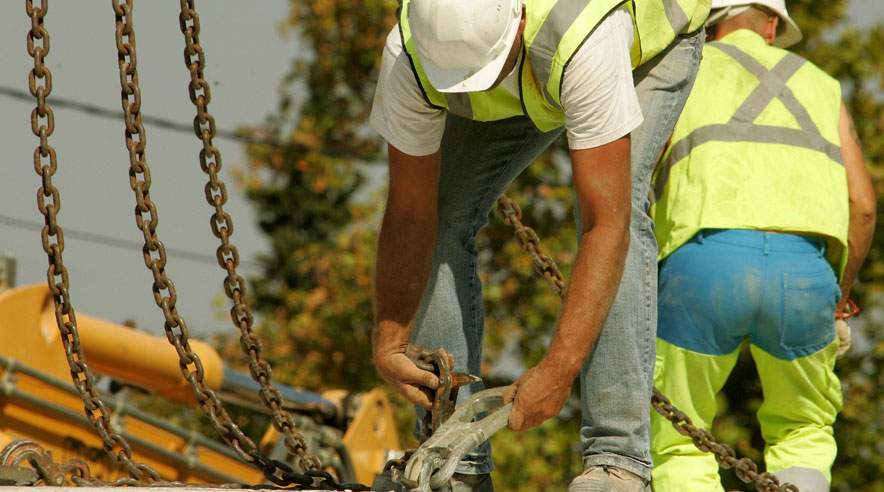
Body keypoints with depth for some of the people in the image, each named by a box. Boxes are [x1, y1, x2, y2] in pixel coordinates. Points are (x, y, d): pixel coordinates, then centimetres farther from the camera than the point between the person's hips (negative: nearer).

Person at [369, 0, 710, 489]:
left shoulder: (587, 44, -49)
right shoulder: (406, 57, -35)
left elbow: (607, 224, -48)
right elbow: (409, 214, -23)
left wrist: (558, 370, -52)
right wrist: (388, 341, -25)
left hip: (650, 41, -4)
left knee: (612, 206, -29)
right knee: (443, 220, -12)